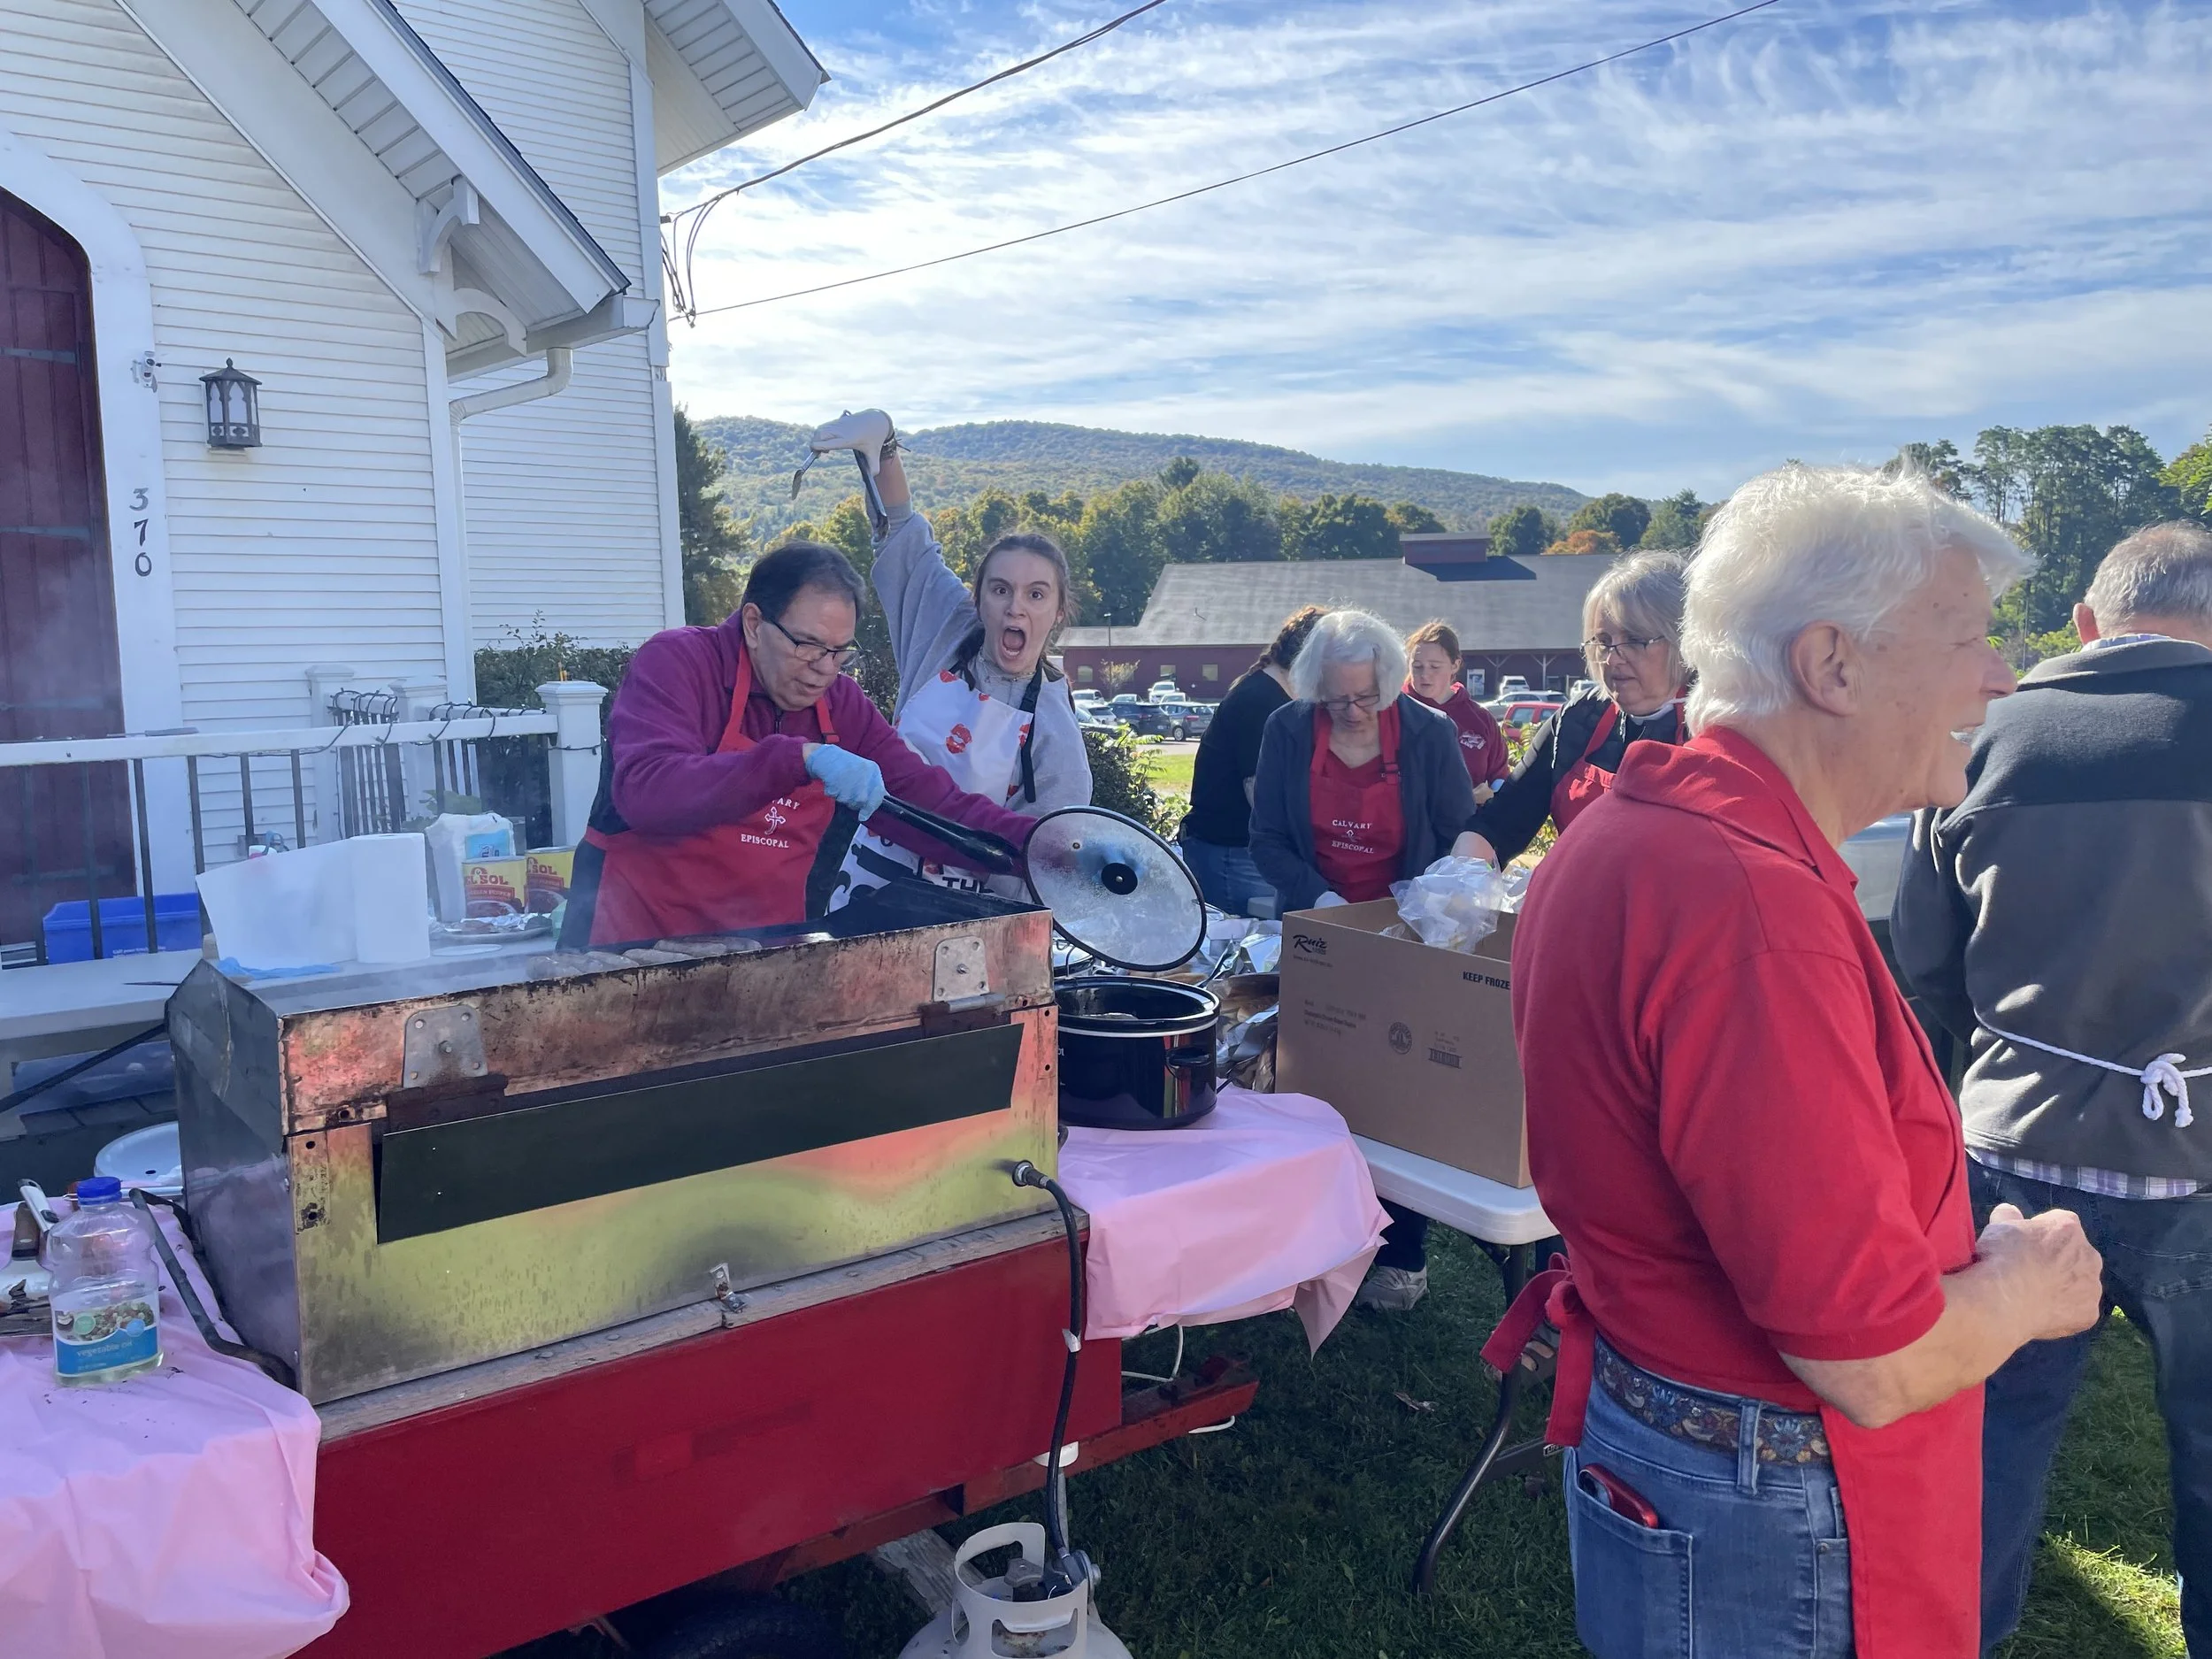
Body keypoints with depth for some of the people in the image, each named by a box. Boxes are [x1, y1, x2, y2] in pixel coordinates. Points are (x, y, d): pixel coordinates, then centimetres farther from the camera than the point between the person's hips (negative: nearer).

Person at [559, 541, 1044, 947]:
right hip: (637, 943, -6)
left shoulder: (841, 705, 8)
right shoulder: (675, 663, -8)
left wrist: (1036, 841, -10)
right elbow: (645, 793, -25)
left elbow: (937, 805, 6)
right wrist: (800, 757, -31)